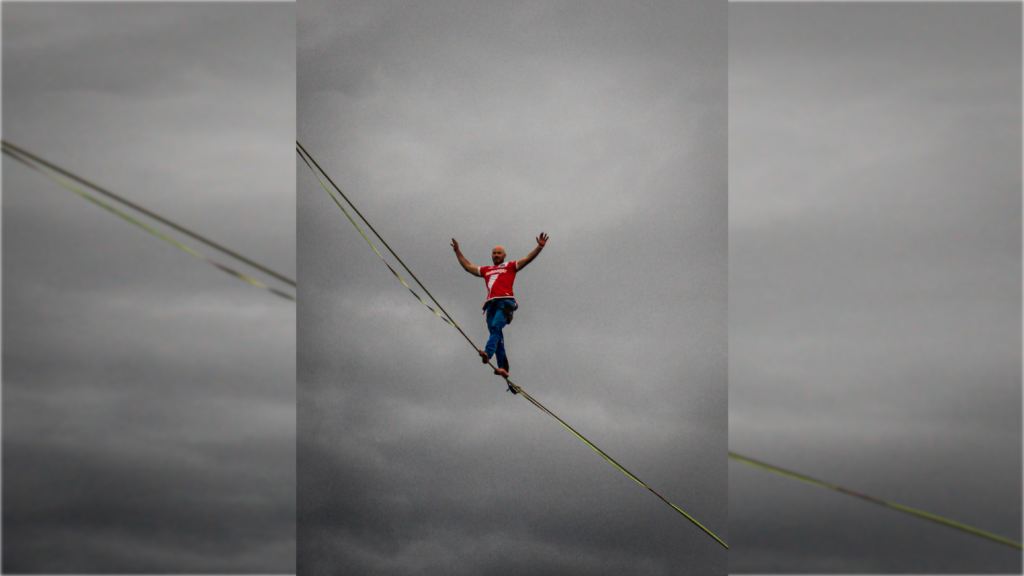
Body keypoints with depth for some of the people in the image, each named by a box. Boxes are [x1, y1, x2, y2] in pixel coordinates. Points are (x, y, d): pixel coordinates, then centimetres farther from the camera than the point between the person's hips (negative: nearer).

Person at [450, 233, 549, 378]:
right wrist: (457, 251, 38)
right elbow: (467, 266, 37)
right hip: (491, 303, 5)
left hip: (505, 301, -5)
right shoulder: (486, 270, 31)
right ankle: (503, 367, -10)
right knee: (494, 332, -6)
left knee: (496, 326, -25)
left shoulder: (510, 266, 19)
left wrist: (539, 247, -1)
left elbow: (528, 259, 11)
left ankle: (488, 353, -46)